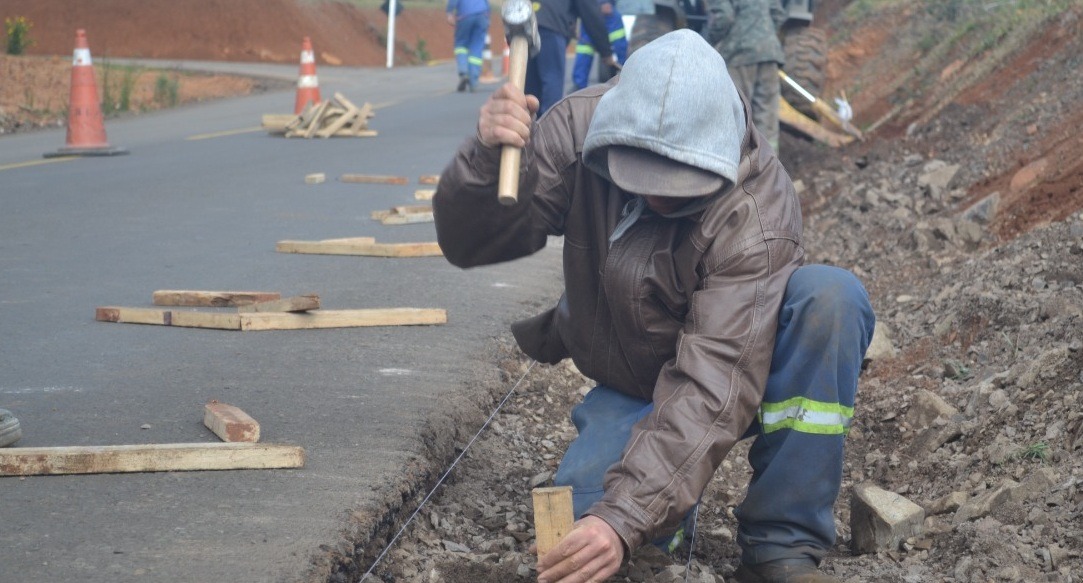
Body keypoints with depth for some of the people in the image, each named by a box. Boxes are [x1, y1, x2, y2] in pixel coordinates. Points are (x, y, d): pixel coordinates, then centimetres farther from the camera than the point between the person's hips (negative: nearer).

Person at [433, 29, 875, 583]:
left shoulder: (755, 215, -32)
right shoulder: (580, 126, -20)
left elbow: (714, 385, -38)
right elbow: (470, 243, -17)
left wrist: (625, 518, -47)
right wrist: (487, 158, -40)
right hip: (629, 385, 2)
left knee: (830, 295, -34)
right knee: (585, 513, -28)